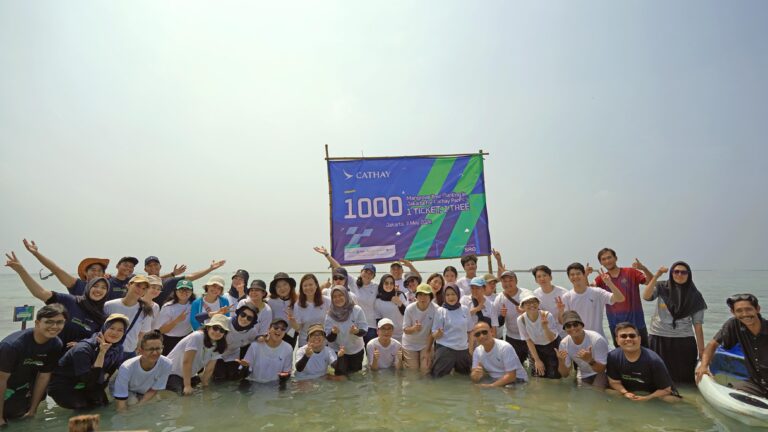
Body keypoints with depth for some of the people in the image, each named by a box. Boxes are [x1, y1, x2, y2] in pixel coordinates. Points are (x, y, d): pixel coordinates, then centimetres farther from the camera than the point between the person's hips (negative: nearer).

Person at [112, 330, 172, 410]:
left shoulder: (166, 364, -32)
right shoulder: (126, 368, -36)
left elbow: (153, 390, -16)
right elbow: (121, 405, -31)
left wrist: (137, 407, -24)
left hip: (144, 393, 3)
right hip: (125, 391, -3)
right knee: (132, 401, -27)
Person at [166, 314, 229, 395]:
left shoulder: (218, 346, -4)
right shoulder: (197, 337, -25)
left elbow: (209, 369, -1)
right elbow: (186, 362, -25)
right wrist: (187, 386, -24)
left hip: (189, 375, 7)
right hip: (172, 373, -7)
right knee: (184, 394, -23)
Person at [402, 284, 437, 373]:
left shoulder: (435, 309, -23)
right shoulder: (409, 308, -20)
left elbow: (432, 331, -17)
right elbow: (405, 330, -15)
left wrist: (428, 350, -15)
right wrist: (414, 328, -38)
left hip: (426, 344, 0)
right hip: (410, 344, 0)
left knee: (425, 370, -1)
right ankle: (403, 360, 36)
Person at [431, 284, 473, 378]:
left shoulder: (465, 309, 1)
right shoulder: (440, 311, -7)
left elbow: (469, 331, 10)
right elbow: (434, 335, -7)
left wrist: (471, 349, 7)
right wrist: (438, 333, -28)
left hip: (463, 349, 4)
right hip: (445, 349, -3)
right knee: (438, 377, -3)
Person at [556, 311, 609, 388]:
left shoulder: (598, 339, -29)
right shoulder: (564, 343, -18)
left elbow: (601, 370, -21)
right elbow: (565, 374, -12)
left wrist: (590, 360, -41)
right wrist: (561, 361, -32)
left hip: (599, 374, -3)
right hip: (583, 376, 3)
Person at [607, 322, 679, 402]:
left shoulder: (654, 360, -26)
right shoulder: (612, 357, -17)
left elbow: (665, 389, -16)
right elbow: (615, 382, -4)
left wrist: (647, 398, -30)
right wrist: (625, 393, -23)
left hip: (654, 396, -3)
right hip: (630, 395, 4)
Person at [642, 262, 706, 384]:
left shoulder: (694, 296, 3)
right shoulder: (661, 288, 1)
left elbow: (698, 326, 3)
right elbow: (646, 296, -19)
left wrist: (702, 351, 0)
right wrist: (657, 275, -18)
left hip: (684, 341, 1)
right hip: (658, 338, -1)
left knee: (684, 377, 1)